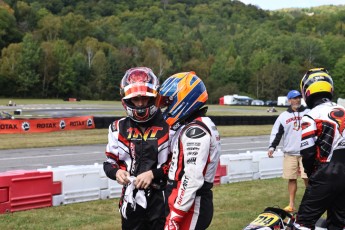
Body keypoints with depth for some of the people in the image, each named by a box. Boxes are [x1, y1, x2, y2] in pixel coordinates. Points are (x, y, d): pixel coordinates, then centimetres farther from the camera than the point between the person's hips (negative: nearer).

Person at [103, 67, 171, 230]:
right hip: (132, 201, 3)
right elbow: (109, 162, 11)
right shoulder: (119, 128, 5)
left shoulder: (167, 126, -5)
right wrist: (116, 172, -11)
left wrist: (153, 174, -16)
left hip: (162, 201, -3)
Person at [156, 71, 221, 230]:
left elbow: (193, 178, -24)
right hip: (193, 203, 10)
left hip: (192, 206, -10)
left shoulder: (195, 131, -17)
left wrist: (175, 216, -23)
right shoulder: (188, 127, 16)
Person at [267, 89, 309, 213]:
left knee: (308, 178, -4)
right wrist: (272, 147, -10)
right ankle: (291, 205, 12)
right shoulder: (283, 116, 4)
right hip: (289, 153, 1)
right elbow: (276, 133, 2)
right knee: (291, 179, 4)